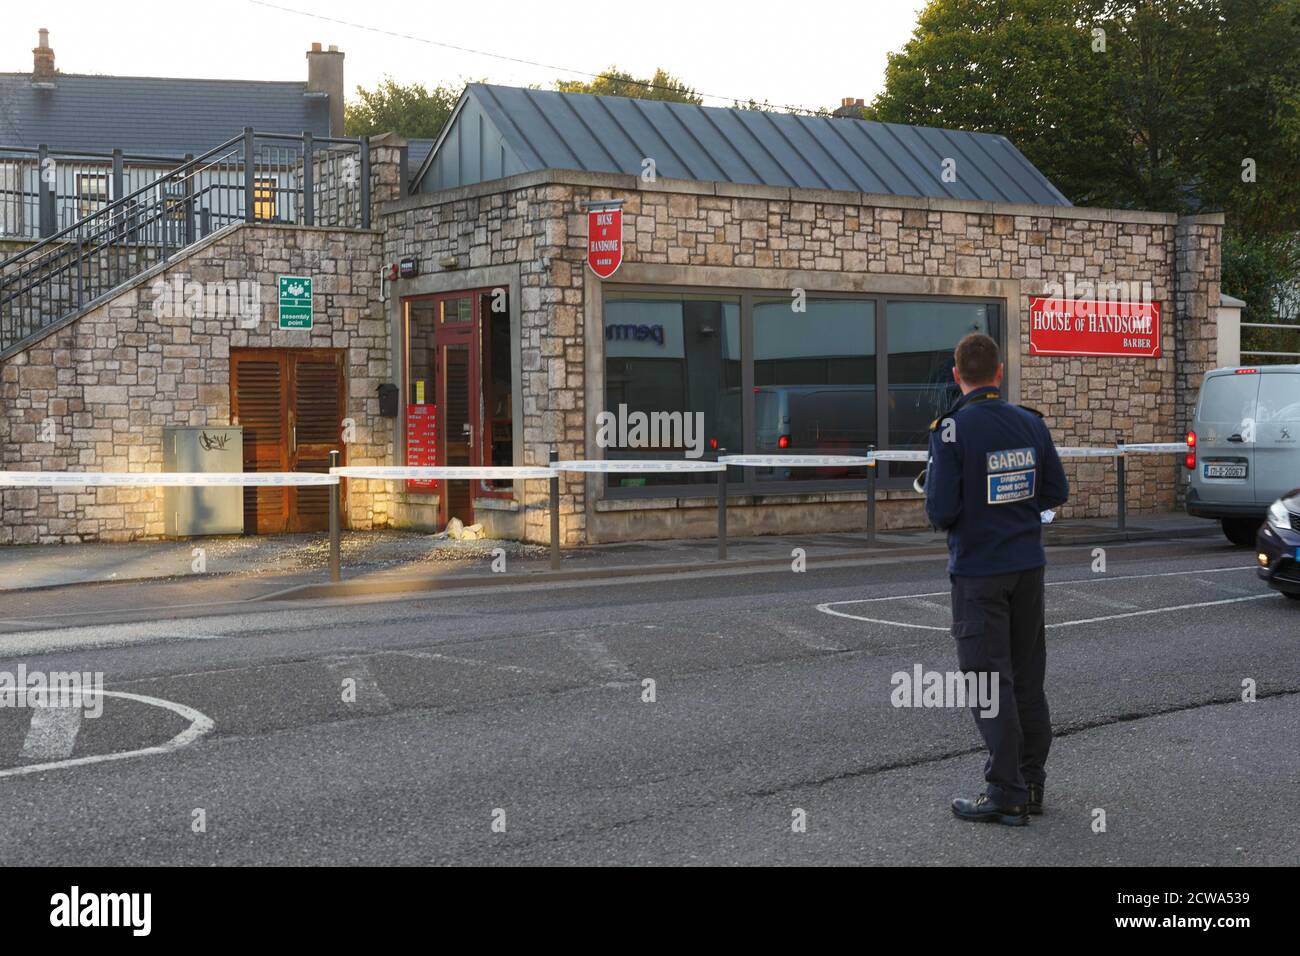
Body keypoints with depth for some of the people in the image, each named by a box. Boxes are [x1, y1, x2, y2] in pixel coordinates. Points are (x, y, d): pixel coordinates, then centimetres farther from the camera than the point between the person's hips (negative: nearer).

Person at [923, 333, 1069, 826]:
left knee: (990, 682, 0)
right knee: (1027, 678, 14)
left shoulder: (952, 428, -15)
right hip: (1027, 565, 5)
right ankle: (1031, 785, 21)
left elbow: (940, 509, -19)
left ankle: (1006, 794, 1)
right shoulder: (1030, 422, 1)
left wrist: (944, 515, 3)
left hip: (978, 570, -5)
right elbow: (1057, 491, 6)